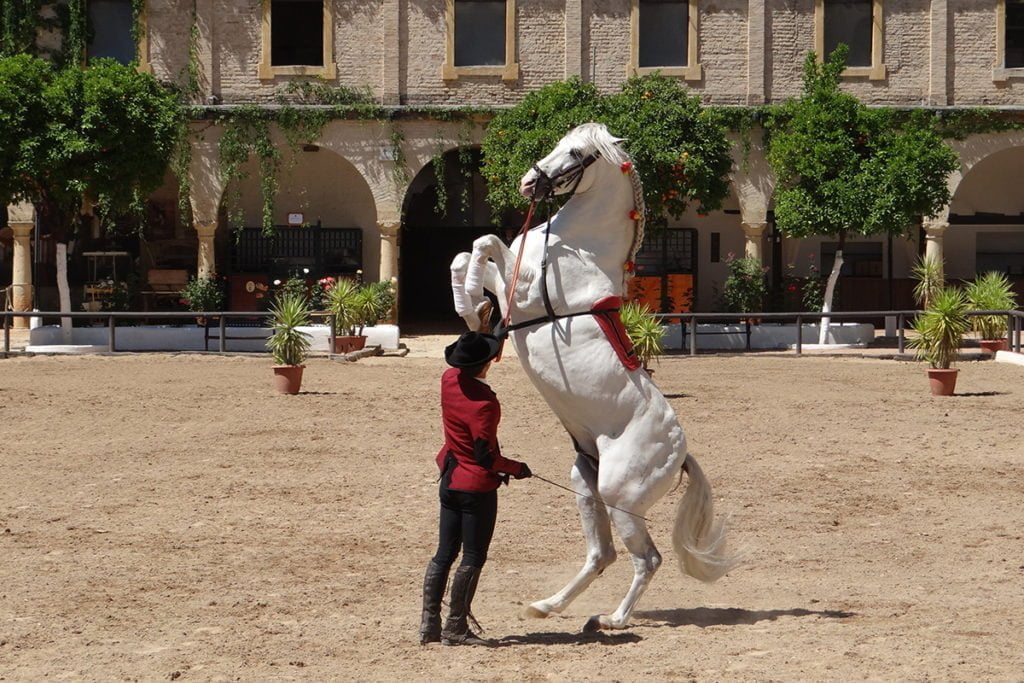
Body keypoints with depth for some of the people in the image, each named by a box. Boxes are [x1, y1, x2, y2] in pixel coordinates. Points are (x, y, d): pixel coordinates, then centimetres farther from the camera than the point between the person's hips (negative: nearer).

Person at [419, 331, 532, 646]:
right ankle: (456, 628, 4)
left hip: (450, 480, 8)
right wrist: (515, 468, -6)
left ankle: (429, 623, 17)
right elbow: (485, 456, -22)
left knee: (444, 552, 14)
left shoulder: (449, 380, -2)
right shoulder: (484, 403, -23)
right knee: (473, 558, 1)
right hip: (477, 486, -8)